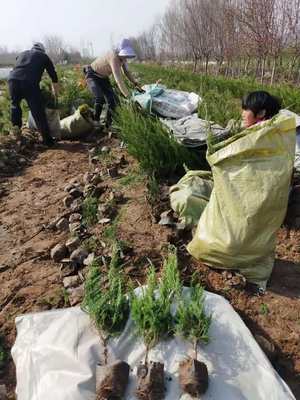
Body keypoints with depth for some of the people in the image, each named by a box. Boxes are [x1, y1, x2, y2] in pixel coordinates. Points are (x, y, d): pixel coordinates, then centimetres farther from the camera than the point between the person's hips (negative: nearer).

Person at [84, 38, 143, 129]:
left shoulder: (122, 57, -10)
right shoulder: (114, 57, -36)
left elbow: (126, 72, 5)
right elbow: (118, 78, -45)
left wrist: (135, 84, -9)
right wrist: (127, 96, -51)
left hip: (103, 77, 8)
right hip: (92, 76, -7)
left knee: (112, 100, -4)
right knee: (100, 98, -26)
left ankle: (109, 124, 8)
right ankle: (96, 122, -7)